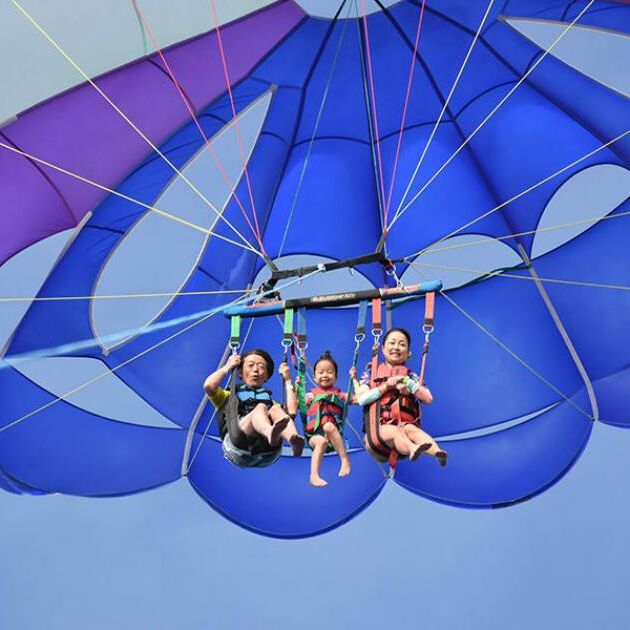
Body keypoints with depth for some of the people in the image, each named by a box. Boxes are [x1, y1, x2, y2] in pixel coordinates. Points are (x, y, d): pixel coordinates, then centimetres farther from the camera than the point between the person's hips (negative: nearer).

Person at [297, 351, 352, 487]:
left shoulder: (339, 394, 16)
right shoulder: (310, 395, 16)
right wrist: (296, 387, 1)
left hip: (333, 433, 0)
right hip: (314, 434, 0)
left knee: (328, 426, -34)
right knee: (321, 441, -35)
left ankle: (345, 460, -25)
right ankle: (314, 475, -37)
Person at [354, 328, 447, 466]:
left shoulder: (411, 376, 17)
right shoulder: (371, 373, 15)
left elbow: (428, 399, 2)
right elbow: (361, 399, -2)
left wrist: (407, 382, -7)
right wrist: (386, 386, -8)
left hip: (404, 424, 2)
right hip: (379, 429, -2)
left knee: (410, 429, -35)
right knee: (394, 431, -37)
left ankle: (436, 451, -62)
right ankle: (413, 449, -69)